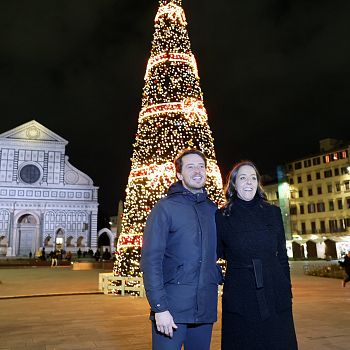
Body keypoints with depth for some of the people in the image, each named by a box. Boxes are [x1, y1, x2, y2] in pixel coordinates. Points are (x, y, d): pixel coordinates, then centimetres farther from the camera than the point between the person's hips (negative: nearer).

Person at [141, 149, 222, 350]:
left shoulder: (213, 210, 9)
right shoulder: (165, 207, -5)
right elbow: (150, 260, -10)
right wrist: (159, 307, -16)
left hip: (205, 308, 5)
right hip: (172, 308, -4)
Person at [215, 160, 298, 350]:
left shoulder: (273, 212, 7)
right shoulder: (221, 216, 0)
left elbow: (282, 256, 9)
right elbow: (216, 254, 7)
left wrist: (287, 294, 7)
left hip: (275, 299, 2)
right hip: (239, 300, -2)